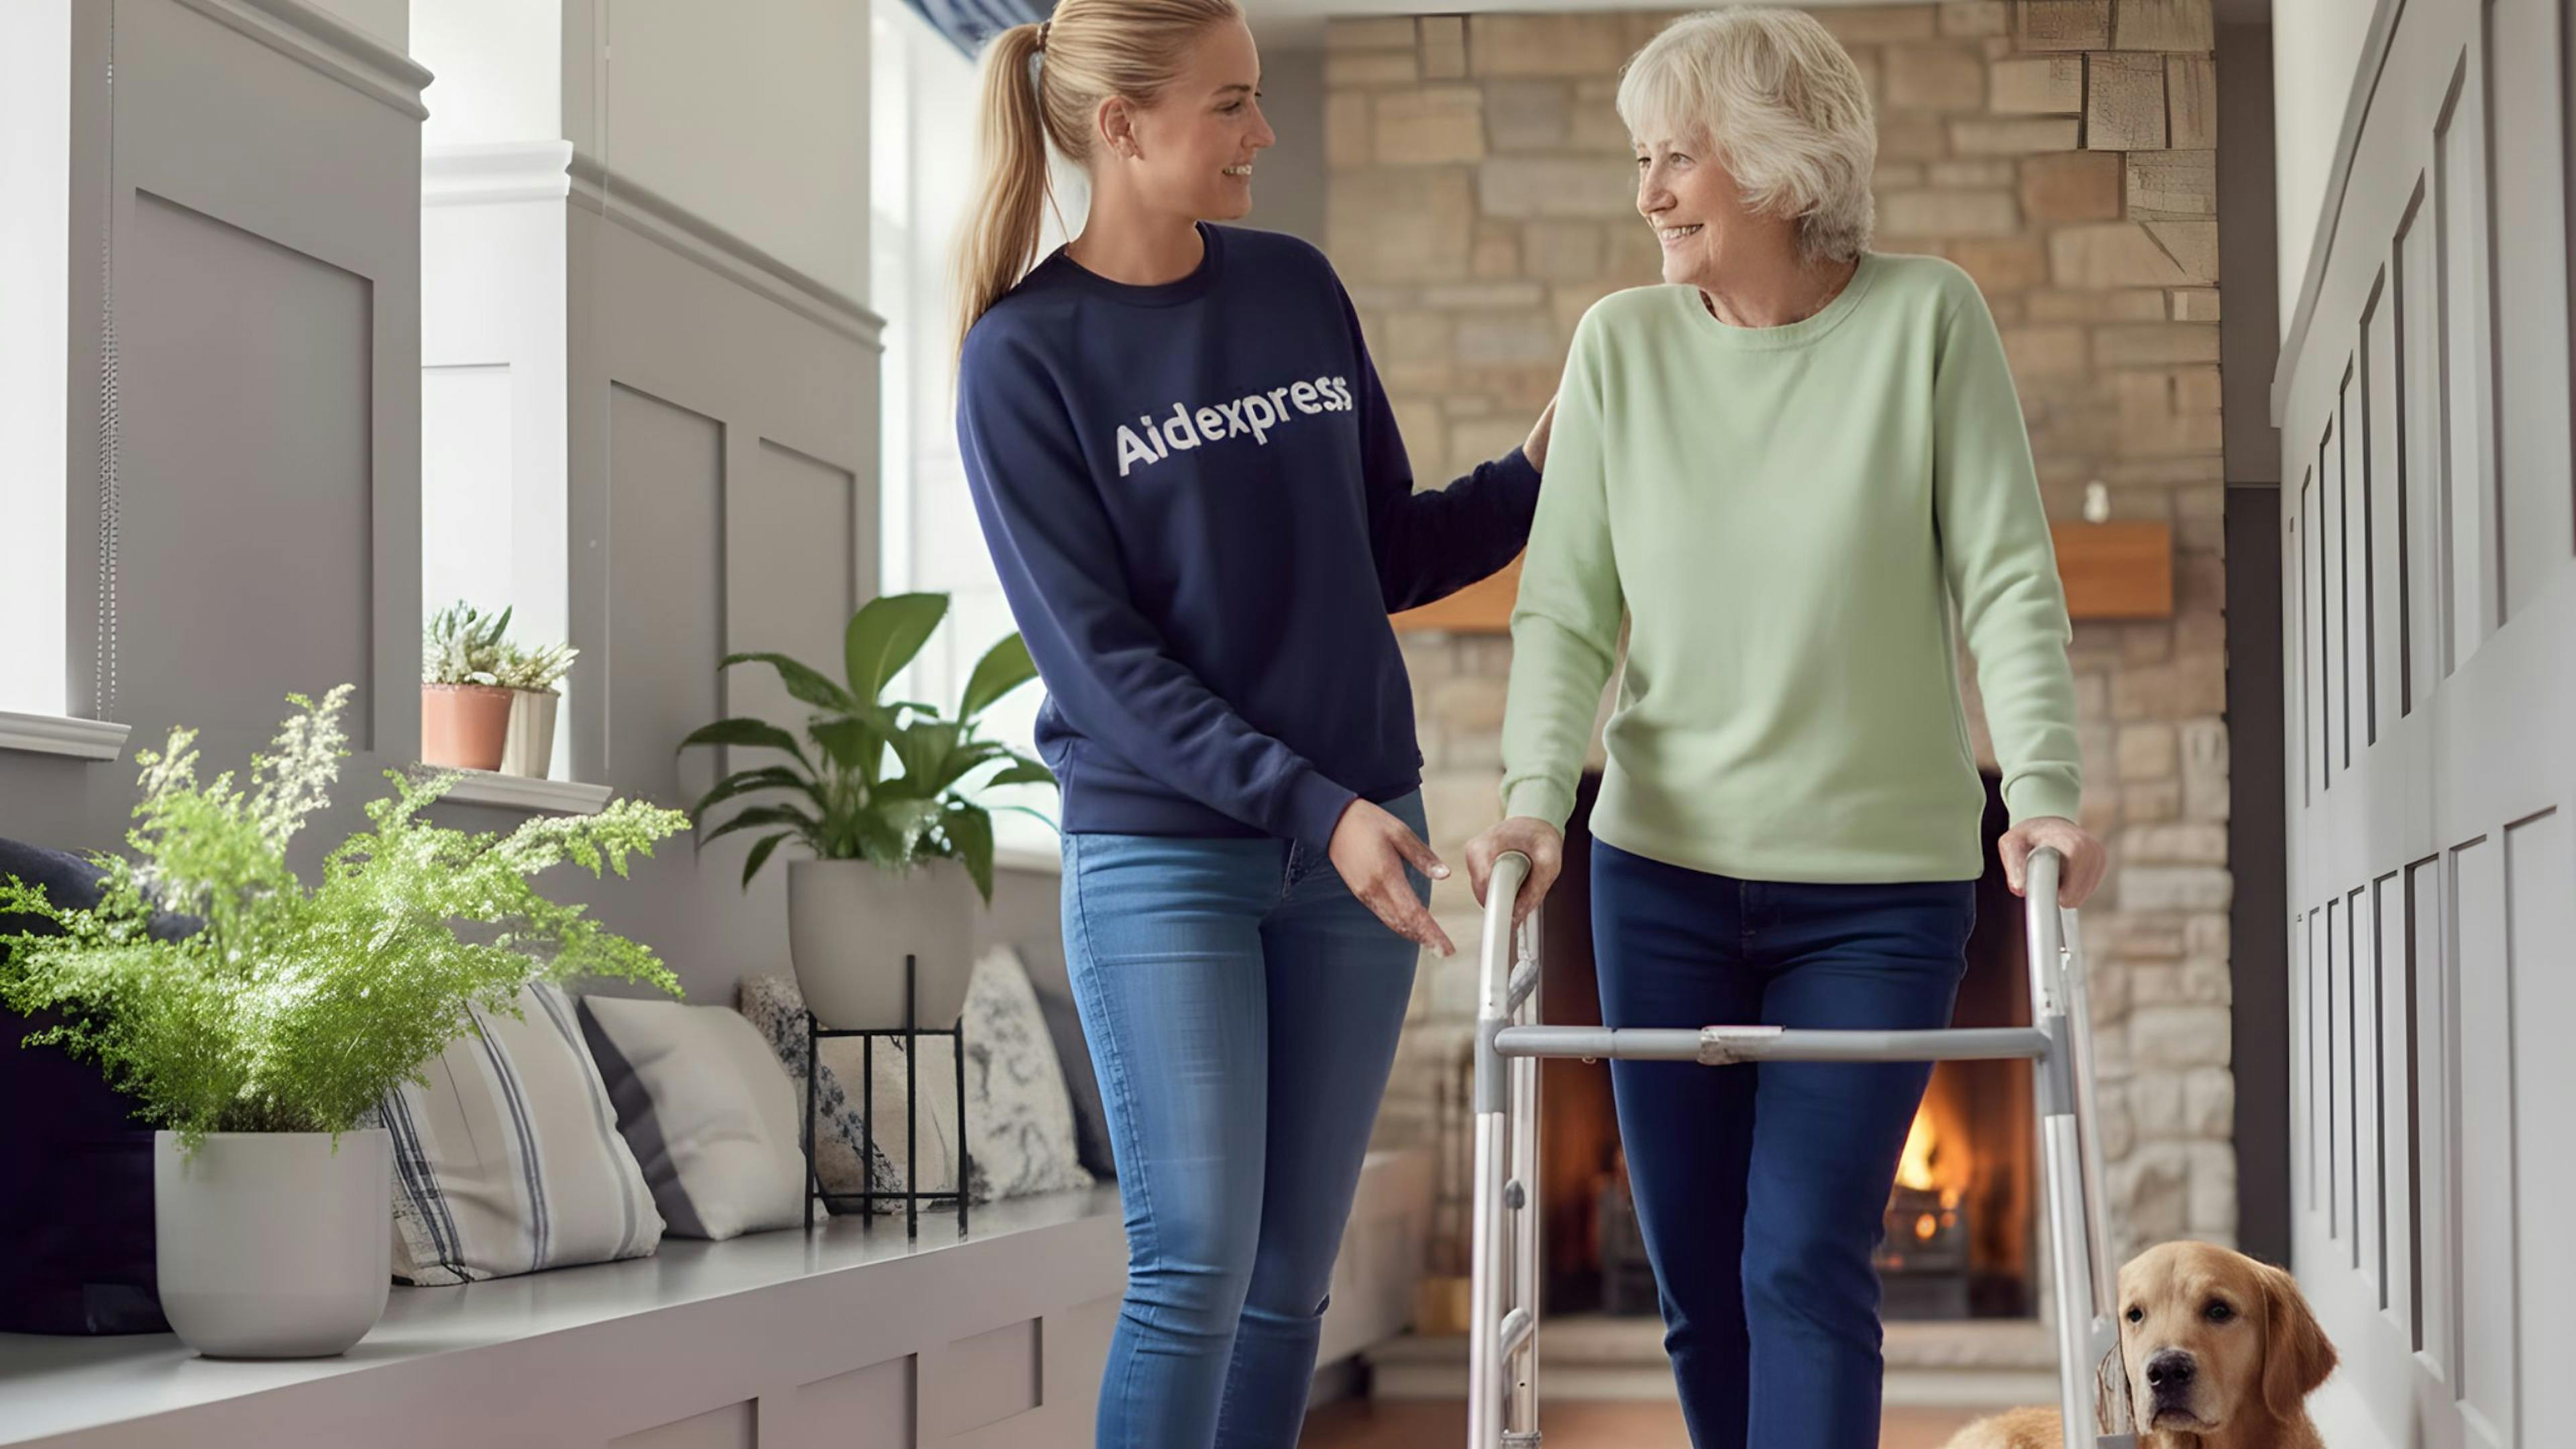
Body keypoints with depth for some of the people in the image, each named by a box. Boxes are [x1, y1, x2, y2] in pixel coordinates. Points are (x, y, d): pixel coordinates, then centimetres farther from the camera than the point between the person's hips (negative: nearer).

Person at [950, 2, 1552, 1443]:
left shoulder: (1299, 289, 6)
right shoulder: (1025, 356, -8)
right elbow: (1098, 652, -12)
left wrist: (1539, 471, -1)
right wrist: (1309, 807, -20)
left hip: (1354, 831, 5)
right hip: (1161, 851, -4)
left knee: (1292, 1279, 8)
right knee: (1196, 1267, -8)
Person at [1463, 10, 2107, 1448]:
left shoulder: (1928, 318, -5)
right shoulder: (1622, 342, 1)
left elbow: (2010, 580, -7)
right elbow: (1569, 606, 1)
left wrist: (2044, 788, -19)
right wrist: (1538, 793, -14)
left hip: (1882, 884, -3)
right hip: (1662, 871, 3)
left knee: (1806, 1265, -10)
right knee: (1699, 1279, 8)